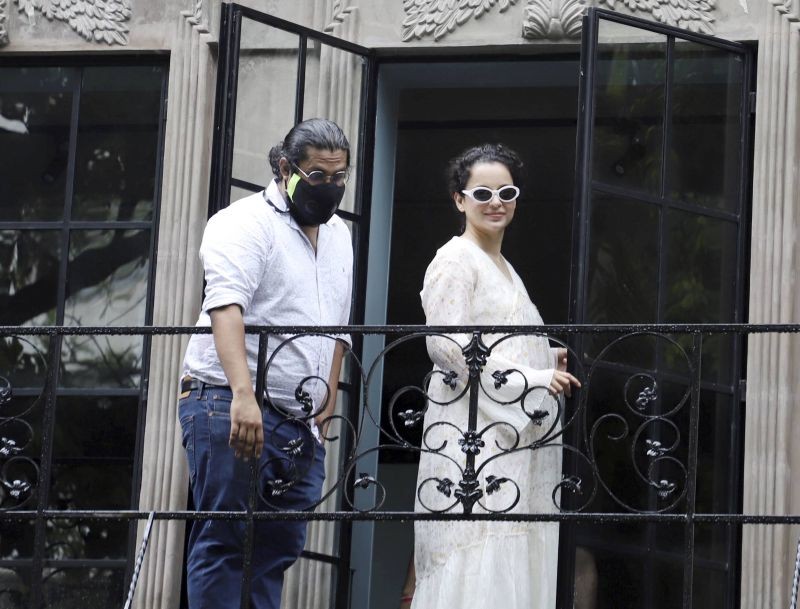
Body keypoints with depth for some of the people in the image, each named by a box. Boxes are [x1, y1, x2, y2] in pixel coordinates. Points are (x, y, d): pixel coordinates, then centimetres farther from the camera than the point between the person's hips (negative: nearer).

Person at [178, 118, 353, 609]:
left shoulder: (340, 236, 19)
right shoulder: (246, 224, -6)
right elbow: (226, 306, -23)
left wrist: (324, 414, 15)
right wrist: (243, 394, -37)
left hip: (301, 426, 7)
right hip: (231, 407, -7)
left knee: (280, 549, 3)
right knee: (223, 543, -10)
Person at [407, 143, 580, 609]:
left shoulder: (504, 268, 22)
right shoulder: (455, 261, -5)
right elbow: (447, 345, -16)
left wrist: (547, 361, 11)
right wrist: (532, 378, -17)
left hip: (512, 439, 9)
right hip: (473, 440, -9)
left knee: (512, 567, 3)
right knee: (474, 571, -14)